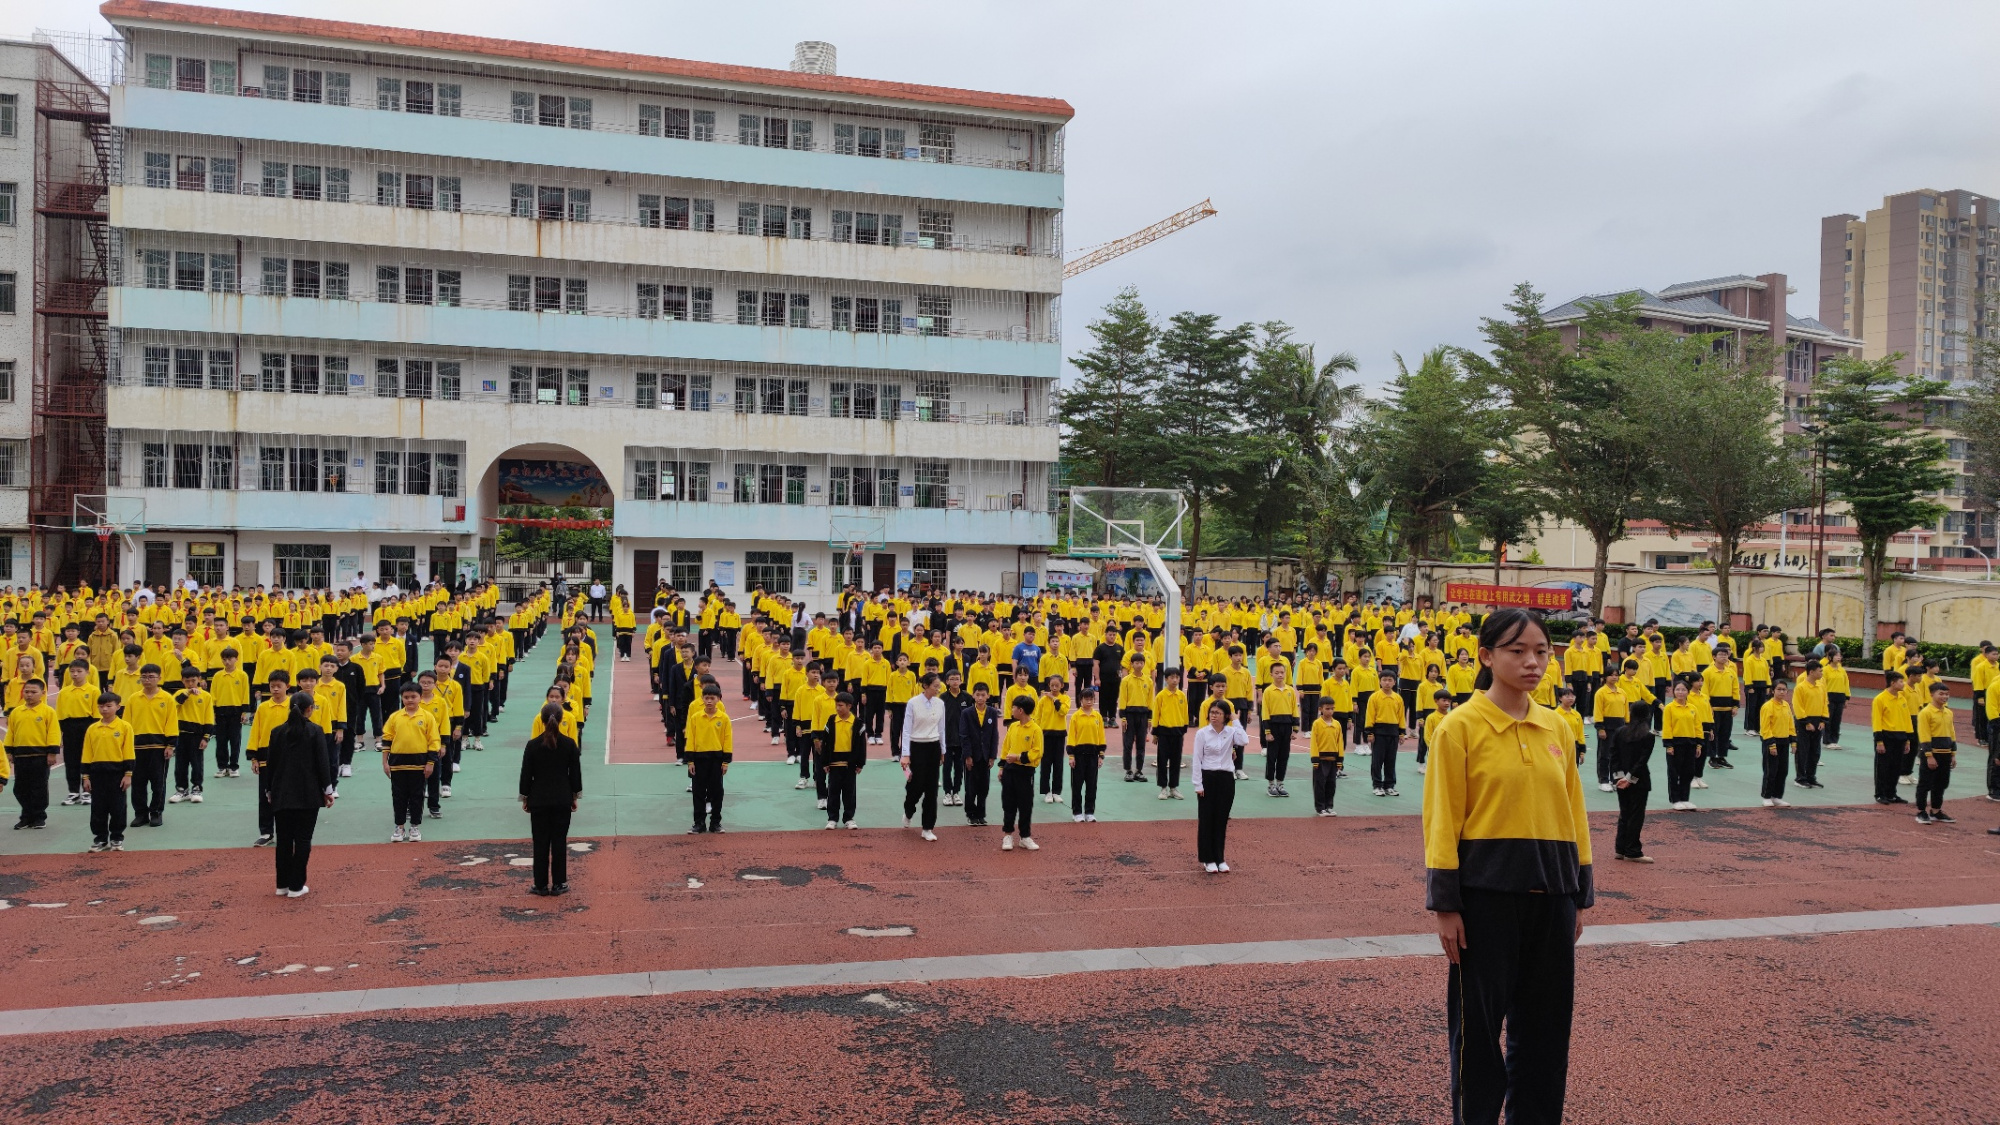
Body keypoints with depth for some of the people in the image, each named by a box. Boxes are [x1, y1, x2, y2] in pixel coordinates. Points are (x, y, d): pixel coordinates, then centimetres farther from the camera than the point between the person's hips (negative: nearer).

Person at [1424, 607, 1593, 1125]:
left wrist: (1580, 896, 12)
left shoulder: (1556, 728, 8)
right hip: (1487, 889, -5)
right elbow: (1443, 819, -8)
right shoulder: (1461, 726, -8)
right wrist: (1445, 904, -10)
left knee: (1546, 1020, 13)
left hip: (1550, 889, 5)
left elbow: (1574, 812, 13)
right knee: (1478, 1020, 5)